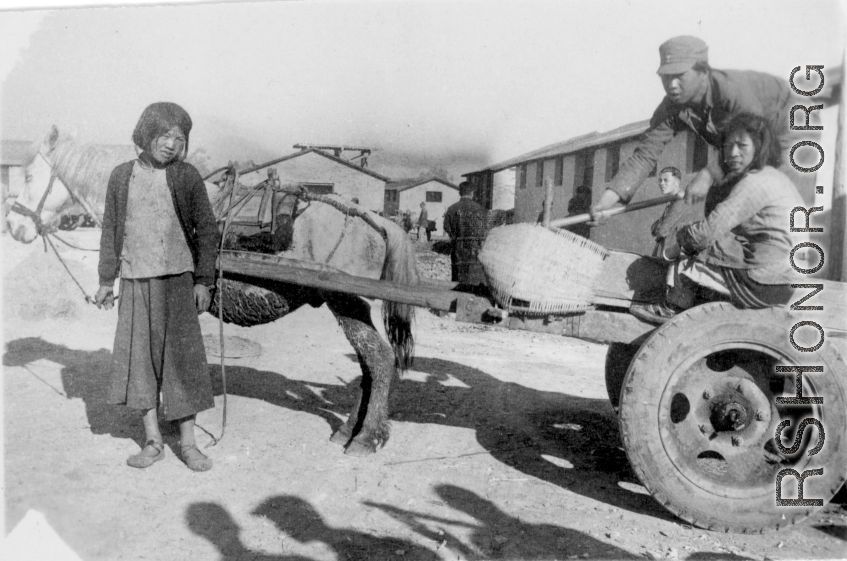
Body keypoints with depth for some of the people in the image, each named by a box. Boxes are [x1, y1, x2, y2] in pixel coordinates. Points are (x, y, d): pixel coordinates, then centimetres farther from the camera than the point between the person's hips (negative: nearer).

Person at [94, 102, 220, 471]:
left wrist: (204, 281, -4)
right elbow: (111, 231, 11)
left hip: (176, 278, -2)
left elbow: (206, 230, 1)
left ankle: (187, 443, 10)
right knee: (138, 357, 5)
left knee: (181, 357, -1)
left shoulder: (187, 177, -1)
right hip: (135, 280, 3)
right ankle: (152, 441, 18)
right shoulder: (122, 176, 5)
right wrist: (106, 281, 10)